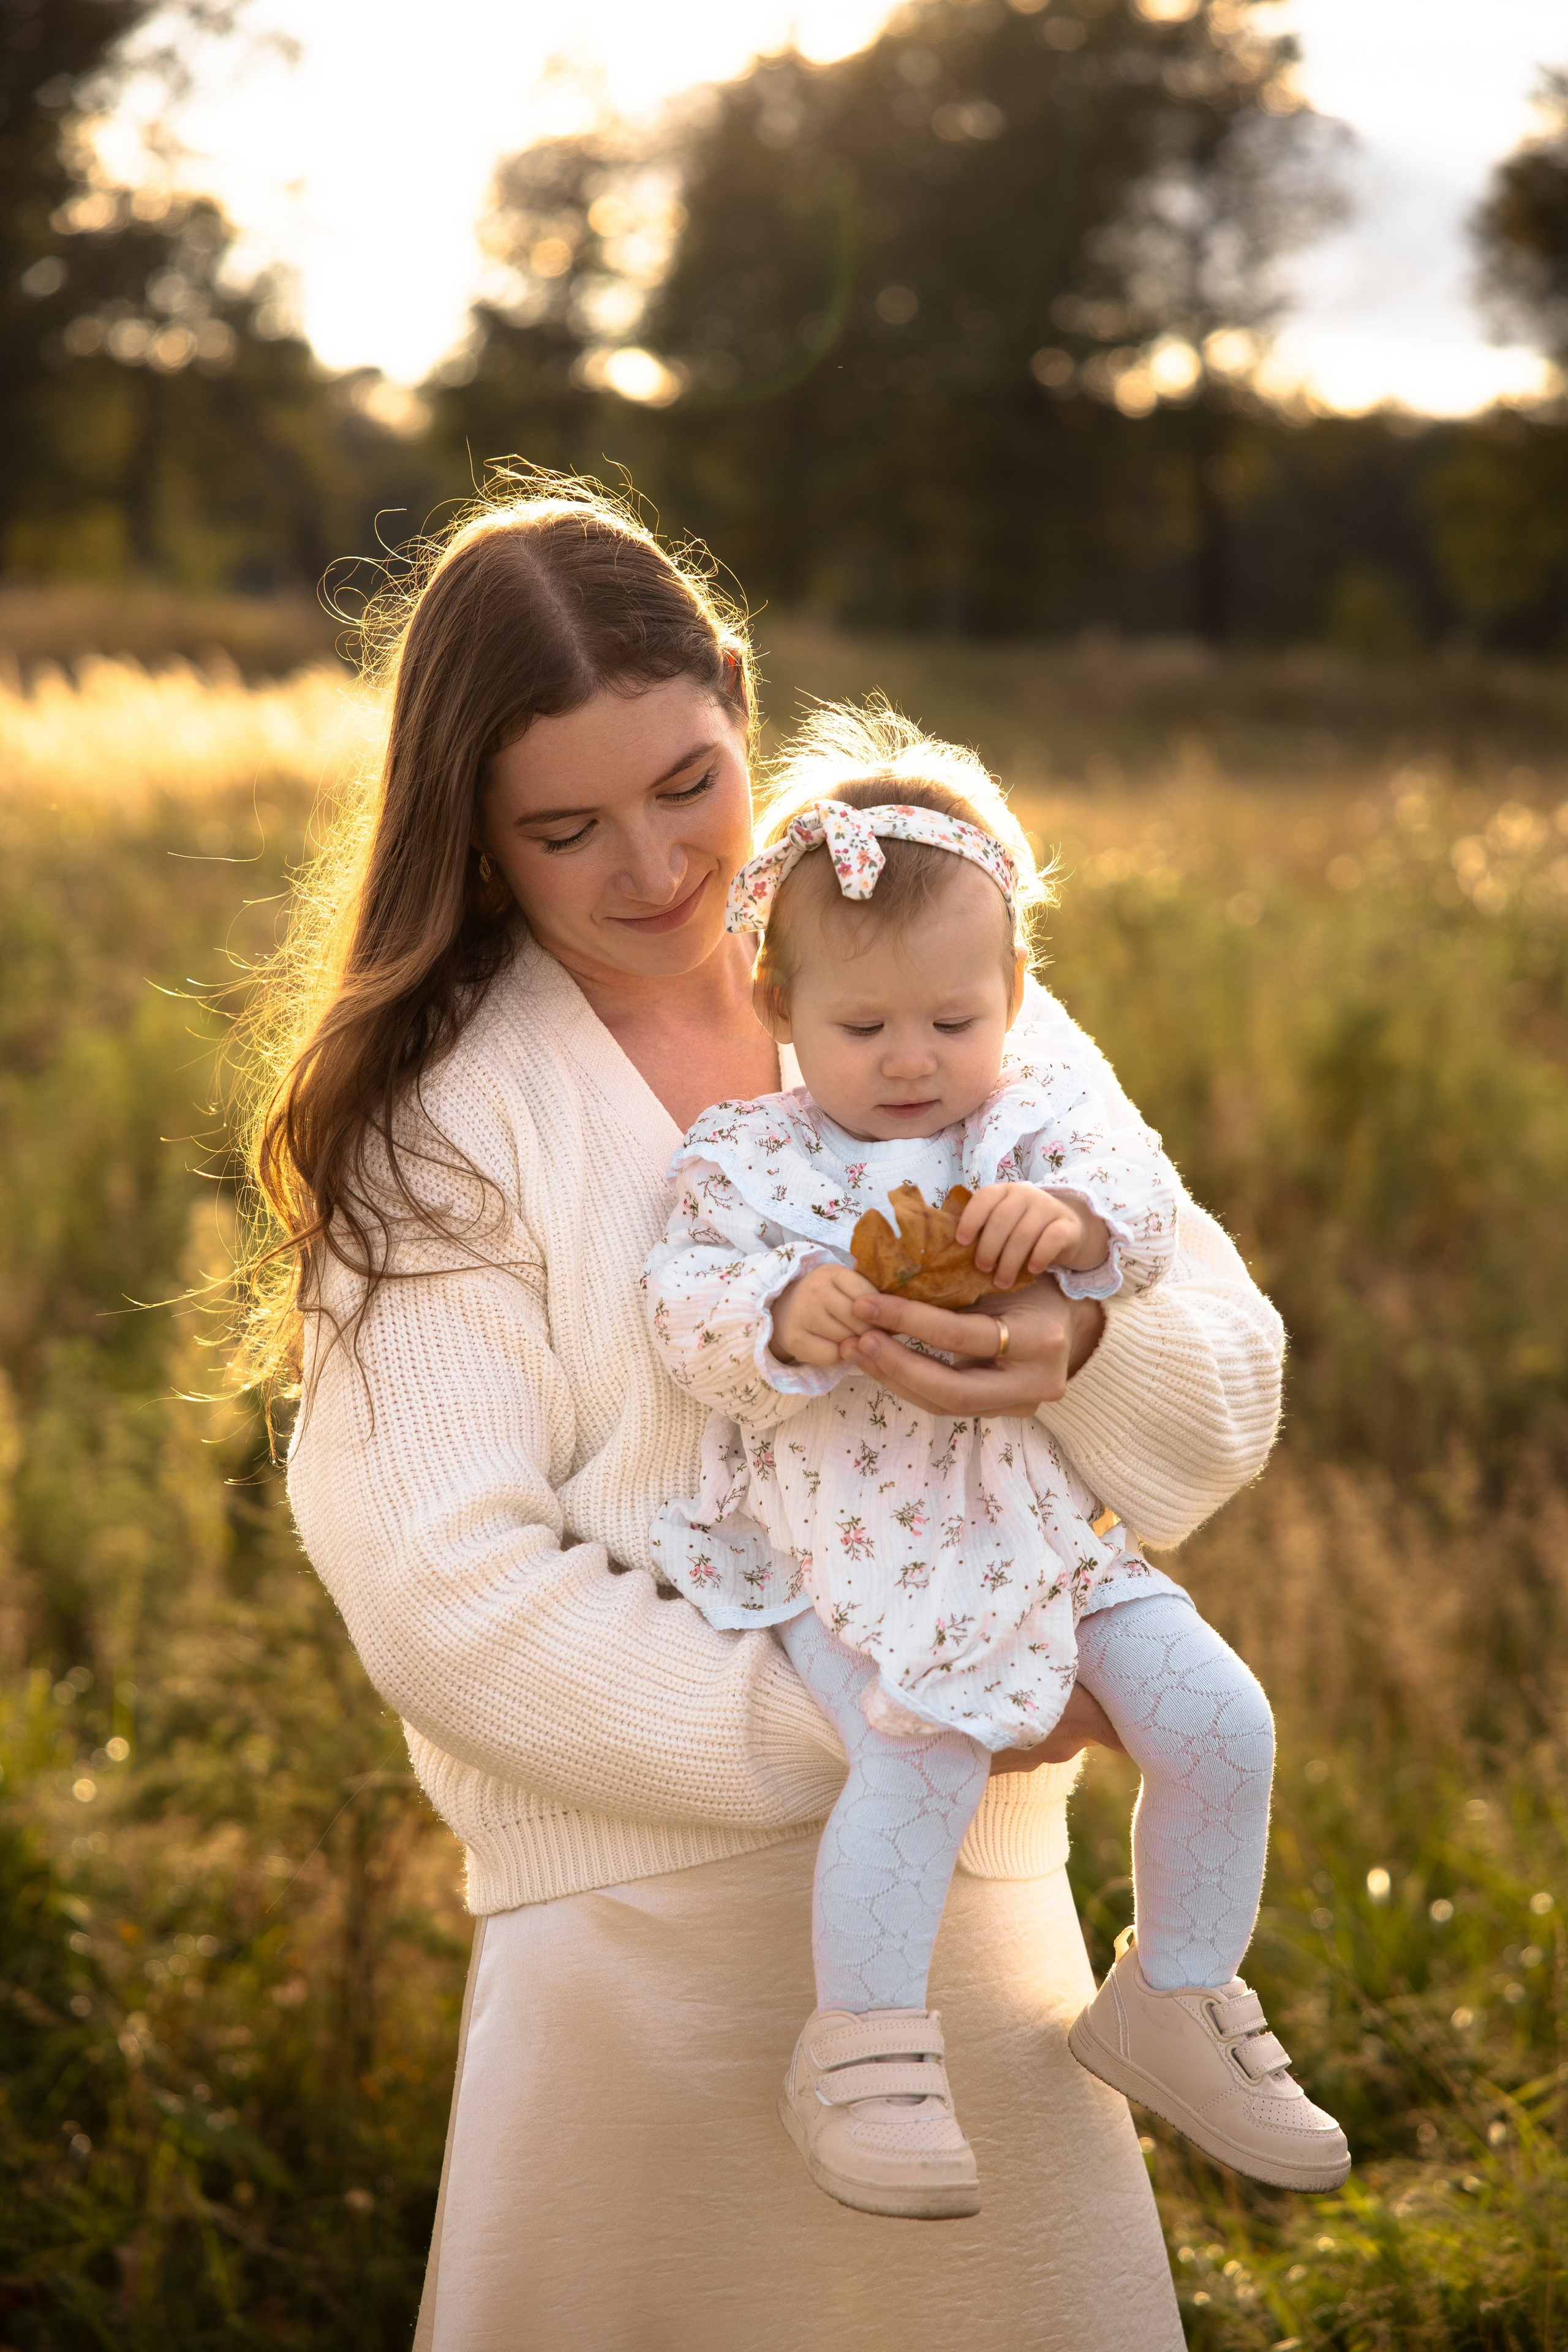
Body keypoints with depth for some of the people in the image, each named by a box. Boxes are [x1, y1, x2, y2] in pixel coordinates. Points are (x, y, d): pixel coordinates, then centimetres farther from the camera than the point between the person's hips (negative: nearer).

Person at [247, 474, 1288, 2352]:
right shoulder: (439, 1119, -4)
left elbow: (1228, 1409, 3)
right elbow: (443, 1596, -11)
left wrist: (1077, 1352, -20)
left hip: (988, 1904, 3)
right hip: (641, 1914, -2)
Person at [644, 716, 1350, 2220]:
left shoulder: (1037, 1113, 7)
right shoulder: (747, 1160, 0)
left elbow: (1142, 1198, -8)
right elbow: (685, 1305, -10)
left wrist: (1072, 1217, -31)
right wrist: (780, 1313, -31)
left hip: (1038, 1524, 5)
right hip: (846, 1544, -4)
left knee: (1216, 1719, -3)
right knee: (919, 1751, -29)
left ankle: (1175, 2000, 20)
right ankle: (858, 2054, -12)